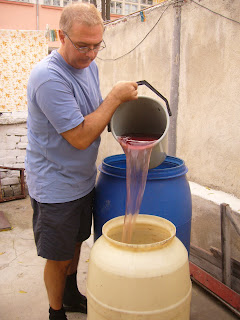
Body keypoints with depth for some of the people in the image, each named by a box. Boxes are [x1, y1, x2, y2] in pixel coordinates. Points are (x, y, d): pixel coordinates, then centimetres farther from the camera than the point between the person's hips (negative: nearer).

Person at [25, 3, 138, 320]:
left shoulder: (89, 65, 2)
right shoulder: (48, 77, -26)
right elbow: (80, 137, -27)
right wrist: (115, 97, -21)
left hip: (82, 180, 8)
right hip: (56, 189, -8)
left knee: (75, 244, 25)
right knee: (58, 257, 11)